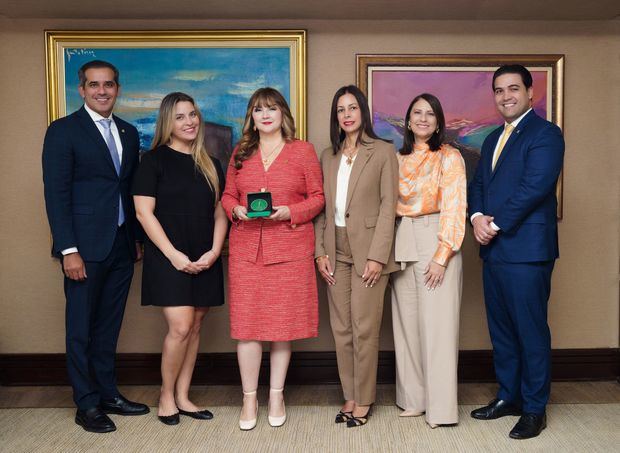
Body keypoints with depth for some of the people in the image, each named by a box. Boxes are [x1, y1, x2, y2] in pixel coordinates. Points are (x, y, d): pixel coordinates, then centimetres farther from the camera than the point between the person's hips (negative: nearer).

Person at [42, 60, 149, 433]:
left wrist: (137, 238, 12)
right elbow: (56, 194, -10)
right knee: (82, 329, 6)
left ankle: (108, 393, 26)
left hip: (122, 247, 5)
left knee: (109, 326, 14)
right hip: (86, 247, -5)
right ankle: (87, 404, 17)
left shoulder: (128, 132, 13)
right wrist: (69, 250, -15)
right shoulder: (63, 131, -4)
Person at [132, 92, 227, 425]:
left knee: (194, 328, 7)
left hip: (205, 261, 5)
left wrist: (214, 251, -4)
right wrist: (174, 255, -14)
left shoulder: (209, 164, 12)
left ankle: (182, 397, 20)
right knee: (180, 327, -10)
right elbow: (144, 213, -8)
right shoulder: (154, 160, -2)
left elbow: (220, 212, 12)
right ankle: (166, 396, 11)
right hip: (168, 258, -5)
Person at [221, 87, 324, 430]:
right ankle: (249, 398, 15)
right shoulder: (241, 153, 13)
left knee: (284, 323, 5)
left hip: (290, 249, -2)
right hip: (246, 248, 2)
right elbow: (227, 195, 16)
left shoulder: (303, 150, 5)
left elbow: (317, 197, 3)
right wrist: (237, 210, -6)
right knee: (246, 323, 1)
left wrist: (289, 212, -13)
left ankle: (276, 395, 20)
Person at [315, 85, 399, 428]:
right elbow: (321, 207, 10)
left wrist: (377, 256, -13)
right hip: (336, 251, 5)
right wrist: (320, 252, 1)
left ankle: (364, 400, 14)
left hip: (368, 251, -4)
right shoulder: (328, 156, 13)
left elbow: (388, 206, -7)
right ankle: (349, 396, 21)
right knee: (341, 328, 8)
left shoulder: (383, 152, -1)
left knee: (364, 329, -1)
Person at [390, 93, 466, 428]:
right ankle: (414, 399, 20)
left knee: (436, 324, -4)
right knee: (406, 322, 8)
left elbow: (454, 208, -8)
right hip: (402, 243, 5)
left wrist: (441, 256, -16)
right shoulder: (399, 159, 14)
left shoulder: (449, 157, 0)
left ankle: (440, 407, 5)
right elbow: (390, 205, 14)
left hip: (435, 241, -5)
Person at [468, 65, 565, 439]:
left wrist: (497, 225, -14)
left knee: (531, 331, 2)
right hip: (494, 250, 8)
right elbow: (479, 184, 15)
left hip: (526, 250, -8)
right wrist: (477, 217, -5)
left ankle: (535, 409, 15)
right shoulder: (494, 138, 19)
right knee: (501, 329, 15)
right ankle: (509, 395, 30)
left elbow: (535, 186, -17)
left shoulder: (545, 133, -7)